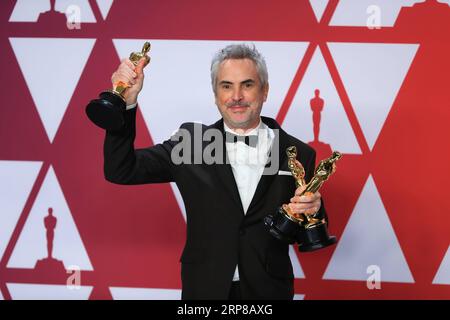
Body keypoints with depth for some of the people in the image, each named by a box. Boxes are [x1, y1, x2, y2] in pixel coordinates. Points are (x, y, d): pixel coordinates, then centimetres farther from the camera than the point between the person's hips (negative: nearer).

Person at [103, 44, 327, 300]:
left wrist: (313, 210, -21)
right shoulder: (190, 141, -4)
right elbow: (120, 171, -8)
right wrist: (127, 102, -19)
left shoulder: (297, 154, -6)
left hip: (268, 291, 0)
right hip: (204, 289, 0)